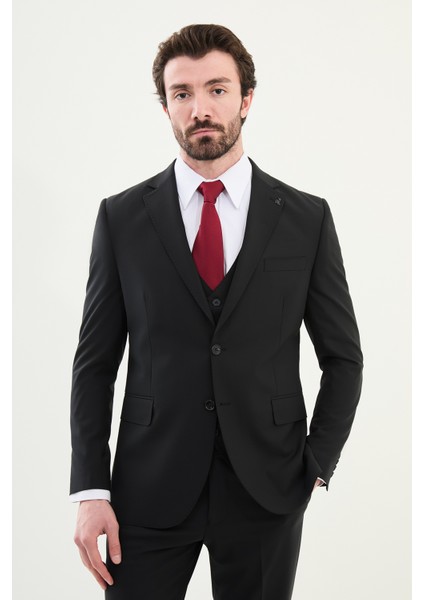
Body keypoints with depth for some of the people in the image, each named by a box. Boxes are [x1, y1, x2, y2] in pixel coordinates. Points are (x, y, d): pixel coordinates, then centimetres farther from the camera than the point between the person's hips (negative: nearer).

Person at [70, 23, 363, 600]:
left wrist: (316, 466, -1)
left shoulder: (306, 218, 1)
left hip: (267, 491, 1)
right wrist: (91, 490, -5)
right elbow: (95, 362, 1)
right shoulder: (122, 217, 1)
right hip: (150, 491, 0)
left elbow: (343, 357, 7)